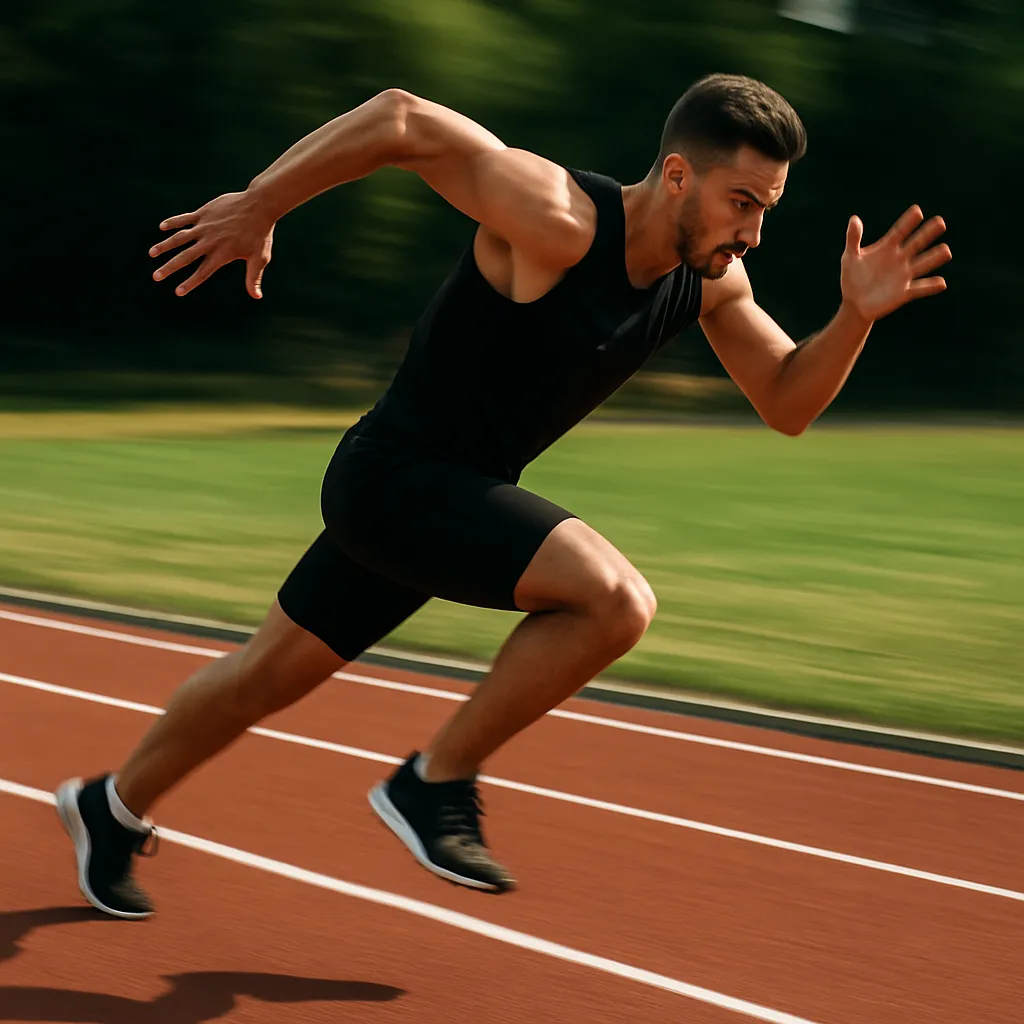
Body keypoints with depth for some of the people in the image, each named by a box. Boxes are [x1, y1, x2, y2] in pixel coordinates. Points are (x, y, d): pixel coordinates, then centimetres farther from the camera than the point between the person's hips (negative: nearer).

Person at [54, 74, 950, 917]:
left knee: (276, 672, 23)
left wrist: (857, 315, -11)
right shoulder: (560, 224, -27)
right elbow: (401, 119, -29)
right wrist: (256, 206, -24)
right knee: (616, 599, -25)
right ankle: (435, 783, -7)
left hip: (458, 494, 9)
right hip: (395, 476, -9)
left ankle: (114, 806, 44)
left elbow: (787, 404, 6)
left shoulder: (710, 278, -2)